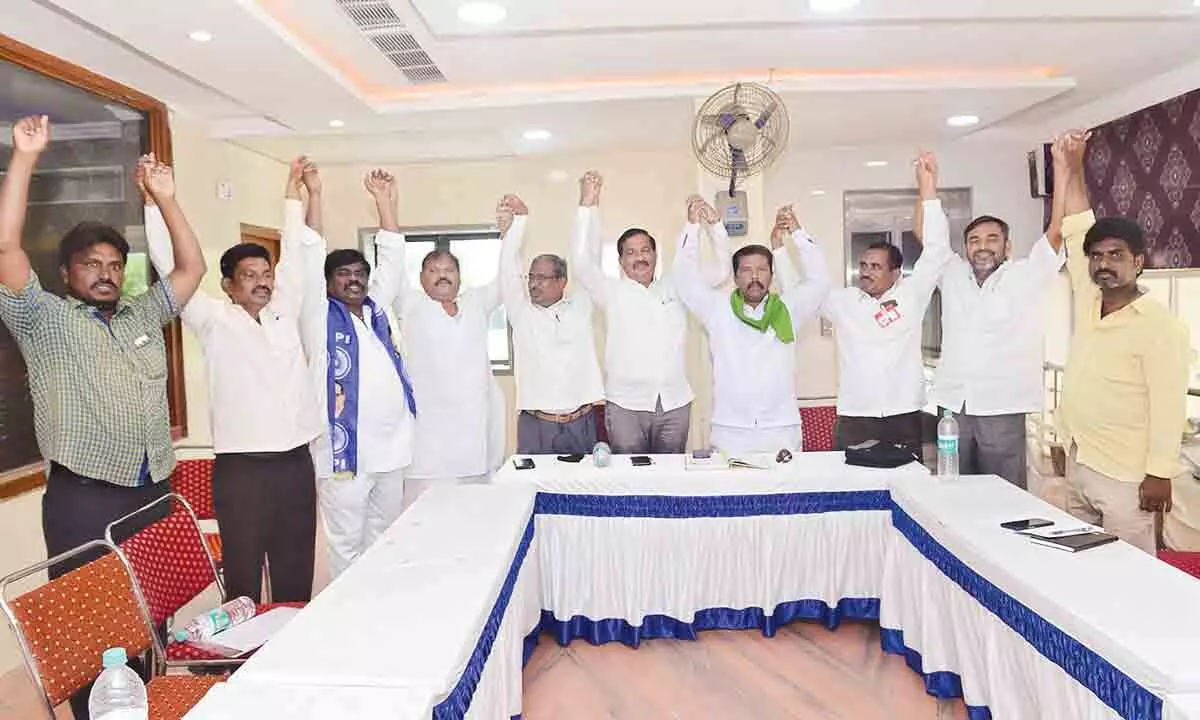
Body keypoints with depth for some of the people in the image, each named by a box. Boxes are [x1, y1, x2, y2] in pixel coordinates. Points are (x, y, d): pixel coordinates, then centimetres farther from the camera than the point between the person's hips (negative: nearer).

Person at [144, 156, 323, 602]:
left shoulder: (284, 312, 10)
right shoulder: (214, 321, -1)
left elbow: (296, 254, 14)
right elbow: (172, 268, -7)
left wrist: (297, 192, 17)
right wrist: (154, 201, -12)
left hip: (296, 462, 4)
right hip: (241, 468, -4)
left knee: (296, 576, 13)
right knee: (243, 577, 4)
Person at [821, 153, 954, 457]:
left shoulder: (910, 295, 7)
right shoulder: (843, 301, 9)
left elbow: (936, 252, 0)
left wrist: (928, 190, -6)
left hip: (904, 419, 0)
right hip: (853, 420, 0)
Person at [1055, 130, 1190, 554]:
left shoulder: (1160, 325, -12)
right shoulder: (1088, 302, 5)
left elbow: (1169, 406, -14)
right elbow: (1074, 229, 7)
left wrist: (1160, 474, -17)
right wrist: (1068, 167, 3)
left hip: (1125, 475, -7)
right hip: (1077, 465, 7)